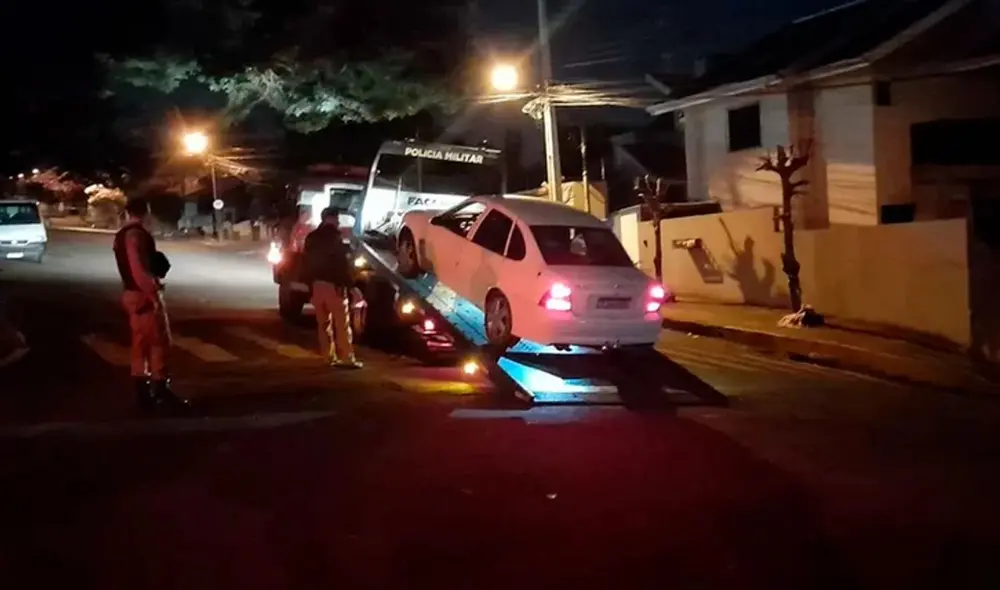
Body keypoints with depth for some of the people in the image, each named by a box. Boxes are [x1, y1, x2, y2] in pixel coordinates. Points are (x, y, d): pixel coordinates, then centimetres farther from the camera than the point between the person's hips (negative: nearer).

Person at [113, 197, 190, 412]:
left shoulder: (123, 234, 15)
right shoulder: (137, 234, -17)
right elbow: (139, 270, -26)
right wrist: (154, 294, -23)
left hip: (132, 294, 10)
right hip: (143, 295, -10)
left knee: (141, 343, 12)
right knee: (159, 342, -5)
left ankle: (143, 394, 15)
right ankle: (161, 392, -4)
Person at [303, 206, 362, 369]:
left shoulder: (311, 238, 13)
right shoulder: (334, 237, -12)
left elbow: (307, 262, 17)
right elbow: (342, 262, -16)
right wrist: (349, 283, -12)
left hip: (317, 283, 8)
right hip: (333, 284, -7)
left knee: (324, 323, 13)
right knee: (342, 324, -6)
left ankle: (330, 357, 15)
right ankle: (347, 358, -9)